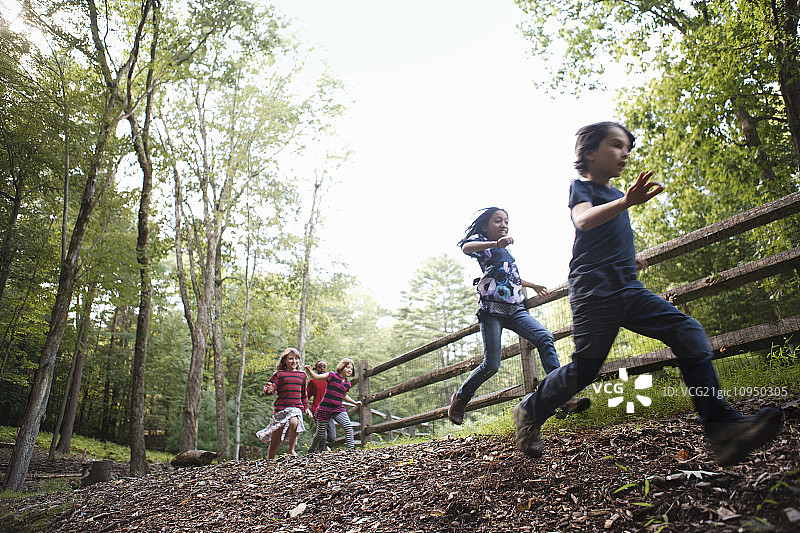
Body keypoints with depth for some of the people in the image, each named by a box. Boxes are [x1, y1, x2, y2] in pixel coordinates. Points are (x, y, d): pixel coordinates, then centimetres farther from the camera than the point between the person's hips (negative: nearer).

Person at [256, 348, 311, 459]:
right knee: (275, 439, 3)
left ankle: (291, 449, -13)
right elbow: (267, 387, -3)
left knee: (294, 422, -33)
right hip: (281, 407, -1)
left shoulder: (302, 375, 15)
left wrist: (306, 407, 22)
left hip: (296, 407, 1)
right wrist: (268, 390, -26)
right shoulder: (279, 374, 4)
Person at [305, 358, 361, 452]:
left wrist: (355, 402, 30)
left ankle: (351, 448, -12)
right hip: (325, 408, -4)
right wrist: (310, 371, -30)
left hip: (338, 409, 5)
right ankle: (311, 450, 32)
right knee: (320, 434, 6)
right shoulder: (332, 376, -6)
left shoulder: (347, 384, 10)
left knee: (348, 426, -17)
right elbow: (316, 377, -11)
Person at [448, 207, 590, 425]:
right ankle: (460, 398, 15)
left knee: (544, 337, -19)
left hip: (515, 309, 6)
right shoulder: (480, 243, 4)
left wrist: (532, 285, 54)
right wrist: (496, 243, -40)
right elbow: (466, 247, -23)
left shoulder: (506, 250, 26)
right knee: (491, 365, -10)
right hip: (492, 309, -6)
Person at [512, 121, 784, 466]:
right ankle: (530, 411, 17)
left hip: (629, 291, 8)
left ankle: (721, 428, -13)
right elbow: (584, 220, -26)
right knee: (583, 370, -7)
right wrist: (626, 202, -43)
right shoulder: (582, 187, -1)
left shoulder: (614, 194, 23)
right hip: (594, 293, -7)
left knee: (689, 333, -9)